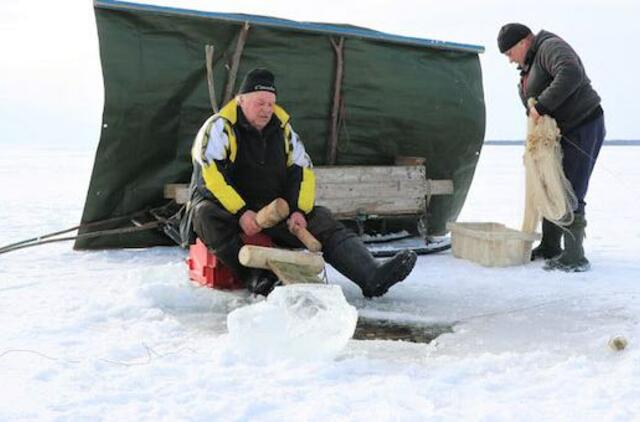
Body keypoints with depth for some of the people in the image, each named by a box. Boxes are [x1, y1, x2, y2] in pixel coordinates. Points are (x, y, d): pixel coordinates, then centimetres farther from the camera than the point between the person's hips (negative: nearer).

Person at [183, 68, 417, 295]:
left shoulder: (282, 128, 9)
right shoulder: (219, 127, -9)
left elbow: (303, 171, 8)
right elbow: (210, 176, -20)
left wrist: (299, 211, -9)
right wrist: (240, 213, -30)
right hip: (225, 209, -4)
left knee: (324, 222, -15)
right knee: (206, 215, -39)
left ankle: (372, 276, -29)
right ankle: (254, 276, -45)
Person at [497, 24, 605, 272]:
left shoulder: (550, 47, -14)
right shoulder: (529, 66, 17)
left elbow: (571, 74, -34)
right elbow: (533, 104, 8)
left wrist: (541, 106, -32)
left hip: (583, 128, -10)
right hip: (560, 133, 10)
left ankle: (574, 258, -8)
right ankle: (549, 248, 26)